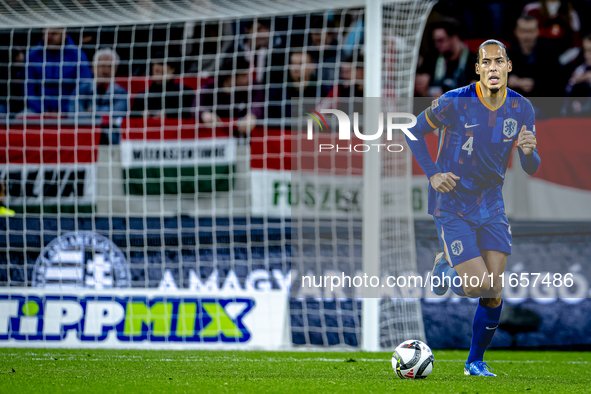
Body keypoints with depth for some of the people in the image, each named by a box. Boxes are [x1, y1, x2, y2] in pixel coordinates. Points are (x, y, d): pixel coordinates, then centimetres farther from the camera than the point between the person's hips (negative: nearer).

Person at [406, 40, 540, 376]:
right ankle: (445, 267, 19)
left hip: (491, 206, 4)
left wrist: (529, 152, -21)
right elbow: (414, 131, -1)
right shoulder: (455, 103, -16)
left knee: (494, 294, -1)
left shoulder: (522, 109, -4)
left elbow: (531, 169, 2)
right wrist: (432, 174, -12)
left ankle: (476, 362, 19)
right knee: (478, 287, -15)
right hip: (452, 207, -4)